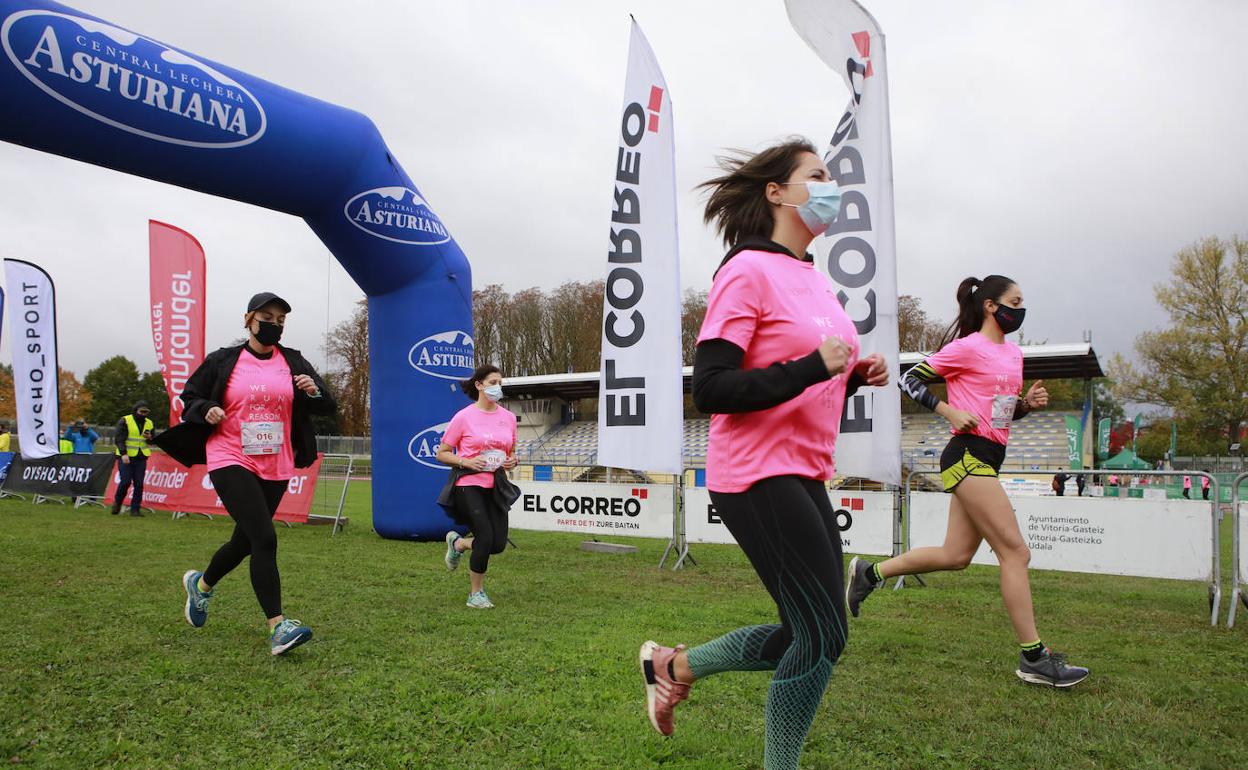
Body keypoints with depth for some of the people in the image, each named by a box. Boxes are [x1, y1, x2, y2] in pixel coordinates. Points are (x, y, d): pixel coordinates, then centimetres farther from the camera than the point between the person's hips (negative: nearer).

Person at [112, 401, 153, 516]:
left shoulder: (149, 423, 10)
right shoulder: (124, 421, -6)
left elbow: (152, 441, 20)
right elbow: (119, 439, -11)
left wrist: (149, 438, -4)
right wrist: (123, 454, -22)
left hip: (141, 458, 4)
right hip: (126, 457, -4)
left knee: (139, 484, 1)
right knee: (125, 482, -8)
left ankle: (135, 509, 7)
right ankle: (117, 502, 18)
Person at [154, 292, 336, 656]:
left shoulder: (293, 362, 7)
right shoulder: (223, 361, 2)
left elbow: (328, 407, 7)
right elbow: (190, 398, 11)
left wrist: (314, 392, -15)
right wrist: (207, 410, -11)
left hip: (275, 468, 4)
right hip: (230, 460, -4)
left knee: (246, 541, 15)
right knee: (264, 538, -19)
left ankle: (201, 584, 47)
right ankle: (277, 626, -16)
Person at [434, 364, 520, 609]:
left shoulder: (508, 417, 7)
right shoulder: (464, 417, -6)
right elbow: (442, 453, -1)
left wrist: (512, 461, -2)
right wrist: (465, 462, -17)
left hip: (496, 486, 5)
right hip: (469, 483, -5)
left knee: (498, 544, 0)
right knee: (486, 538, -11)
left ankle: (458, 543, 31)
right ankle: (476, 594, 11)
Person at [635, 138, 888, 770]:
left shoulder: (815, 280, 15)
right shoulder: (748, 270, -11)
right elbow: (710, 390, -18)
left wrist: (854, 375, 5)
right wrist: (814, 367, -23)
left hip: (805, 476, 9)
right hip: (758, 476, -9)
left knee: (808, 633, 12)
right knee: (823, 632, -4)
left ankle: (673, 666, 27)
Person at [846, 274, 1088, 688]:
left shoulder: (1014, 353, 17)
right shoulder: (967, 347, -8)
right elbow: (910, 379, -8)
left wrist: (1028, 402, 5)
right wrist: (952, 412, -17)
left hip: (984, 459, 9)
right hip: (969, 455, -9)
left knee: (955, 555, 10)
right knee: (1015, 551, -7)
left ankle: (869, 572, 23)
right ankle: (1033, 658, 1)